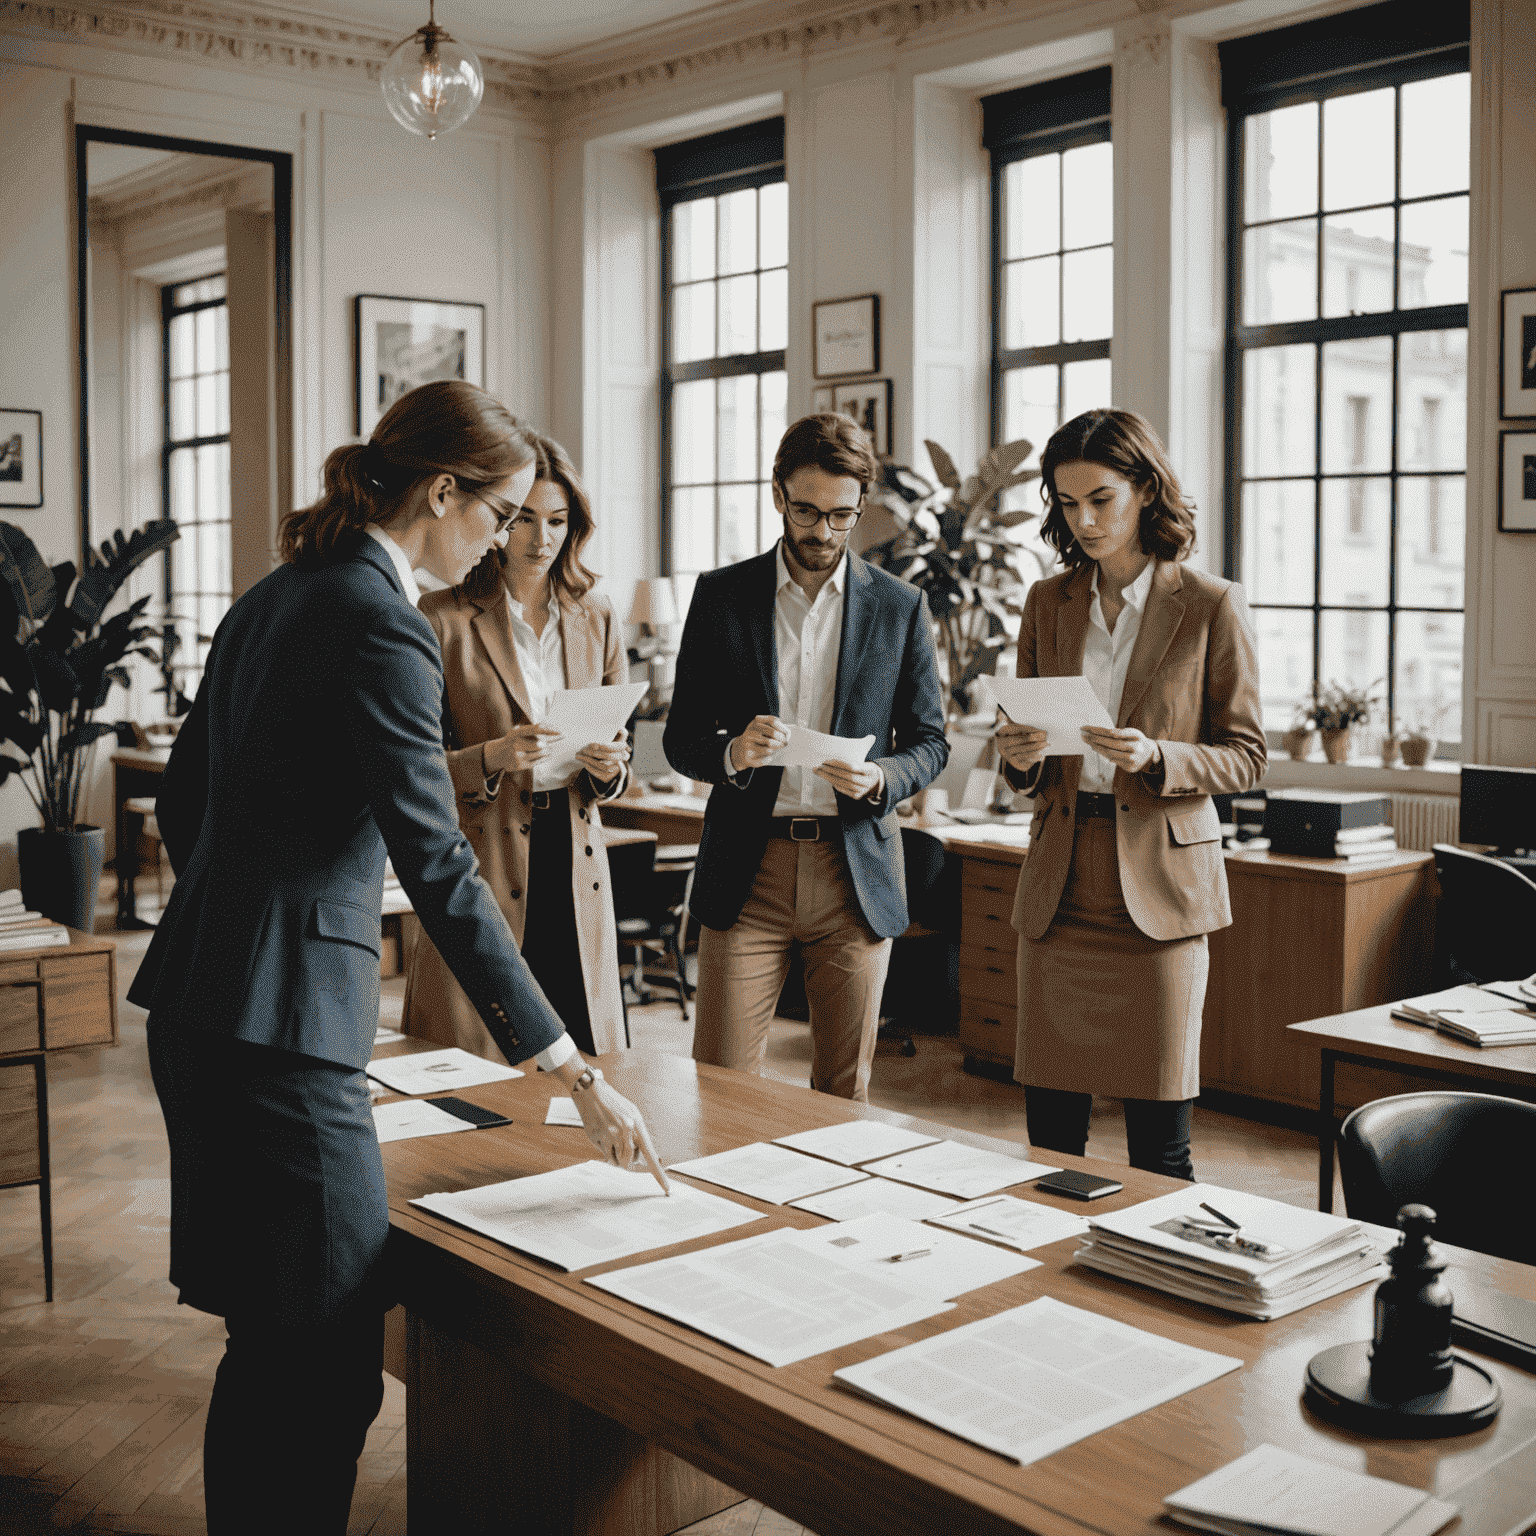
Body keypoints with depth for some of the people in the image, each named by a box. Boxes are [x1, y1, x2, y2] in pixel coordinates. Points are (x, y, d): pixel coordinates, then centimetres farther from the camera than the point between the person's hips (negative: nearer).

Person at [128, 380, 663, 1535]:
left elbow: (182, 801, 20)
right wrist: (574, 1069, -19)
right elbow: (438, 869, -21)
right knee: (327, 1363, 0)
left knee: (272, 1343, 20)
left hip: (198, 1005, 10)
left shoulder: (277, 598, 13)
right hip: (282, 1020, -10)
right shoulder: (382, 626, -16)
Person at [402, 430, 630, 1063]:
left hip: (575, 865, 4)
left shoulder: (596, 619, 10)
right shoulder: (442, 620, -4)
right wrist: (492, 757, -22)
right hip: (481, 867, -4)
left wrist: (607, 766, -9)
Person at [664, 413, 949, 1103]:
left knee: (845, 1090, 8)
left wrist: (879, 779, -13)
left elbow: (930, 742, 9)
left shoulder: (900, 607, 6)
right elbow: (680, 738, 6)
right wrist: (732, 754, -16)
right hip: (747, 871, 0)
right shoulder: (721, 595, 5)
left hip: (855, 873, 1)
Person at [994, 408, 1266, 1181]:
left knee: (1158, 1146, 0)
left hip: (1157, 885, -4)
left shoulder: (1211, 607, -1)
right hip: (1058, 885, 4)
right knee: (1049, 1134, 6)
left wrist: (1155, 757, -18)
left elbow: (1245, 756, 0)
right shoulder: (1048, 602, 11)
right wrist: (1020, 755, -6)